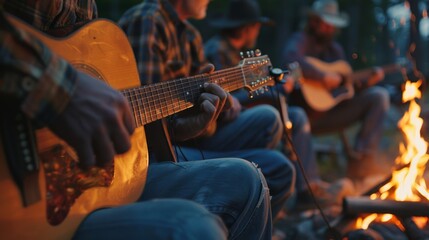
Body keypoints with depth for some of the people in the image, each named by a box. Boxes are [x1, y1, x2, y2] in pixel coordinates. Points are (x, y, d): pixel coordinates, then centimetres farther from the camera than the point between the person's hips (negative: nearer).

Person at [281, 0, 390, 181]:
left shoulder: (335, 49, 19)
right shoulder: (301, 40, -3)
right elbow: (290, 59, -29)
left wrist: (368, 81, 2)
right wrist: (323, 76, -27)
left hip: (332, 112, 7)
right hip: (310, 115, -7)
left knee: (379, 95, -6)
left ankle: (361, 160, -14)